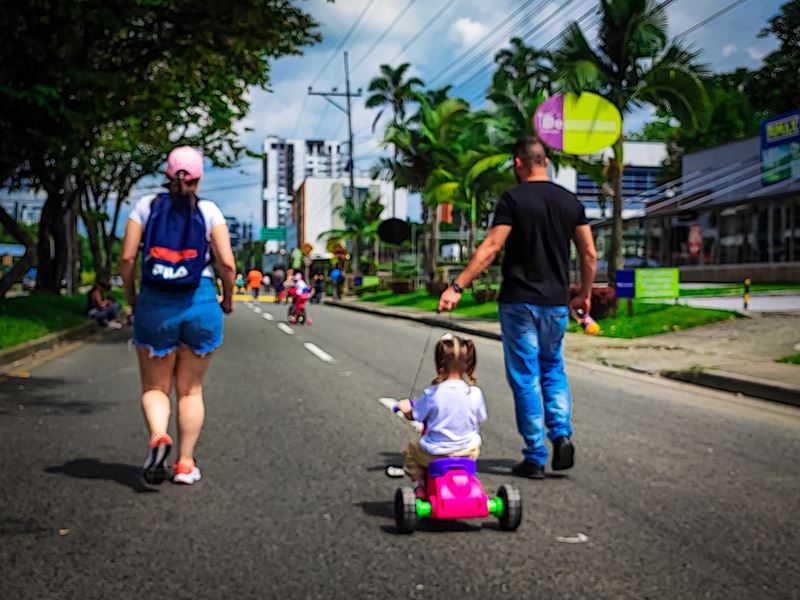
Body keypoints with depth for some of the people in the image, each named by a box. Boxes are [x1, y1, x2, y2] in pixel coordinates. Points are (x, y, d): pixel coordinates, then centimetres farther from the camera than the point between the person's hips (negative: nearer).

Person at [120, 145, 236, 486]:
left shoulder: (146, 206, 2)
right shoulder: (209, 211, 0)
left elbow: (127, 258, -4)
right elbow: (227, 263, -6)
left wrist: (130, 297, 10)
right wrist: (228, 299, 11)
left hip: (155, 305, 0)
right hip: (201, 304, 0)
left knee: (155, 387, 10)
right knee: (191, 389, 12)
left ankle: (158, 436, -18)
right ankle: (185, 464, 11)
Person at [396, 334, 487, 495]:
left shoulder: (431, 393, -19)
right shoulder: (475, 393, -15)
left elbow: (413, 416, -4)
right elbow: (480, 418, 3)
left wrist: (406, 407, 19)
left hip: (436, 454, -2)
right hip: (468, 452, 2)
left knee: (411, 451, 28)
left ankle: (421, 485, 24)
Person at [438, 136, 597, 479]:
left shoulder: (513, 199, -8)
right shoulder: (569, 201, 7)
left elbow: (491, 248, -17)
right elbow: (590, 255, 8)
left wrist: (457, 287, -17)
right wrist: (584, 296, 21)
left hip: (519, 302, -4)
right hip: (556, 303, 4)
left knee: (525, 378, 3)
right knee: (553, 369, 20)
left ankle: (535, 458, 6)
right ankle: (562, 434, 1)